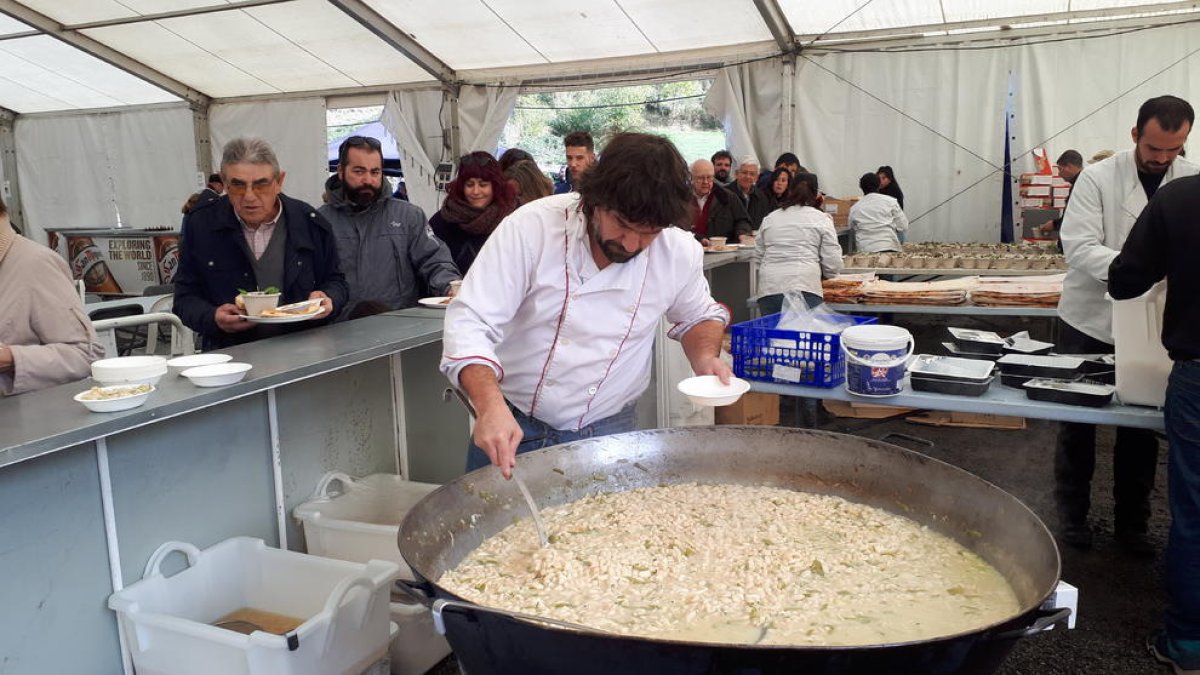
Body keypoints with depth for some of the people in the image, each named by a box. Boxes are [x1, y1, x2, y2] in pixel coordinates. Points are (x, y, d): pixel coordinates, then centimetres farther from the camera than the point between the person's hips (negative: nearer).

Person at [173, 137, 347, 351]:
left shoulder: (311, 223, 2)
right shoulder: (199, 225, 2)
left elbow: (336, 282, 14)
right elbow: (185, 297, 6)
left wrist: (328, 299, -8)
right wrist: (213, 318, -15)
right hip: (229, 355, 2)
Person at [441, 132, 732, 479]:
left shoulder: (680, 253, -7)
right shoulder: (532, 226, -18)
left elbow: (700, 316, 13)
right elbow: (470, 322, -22)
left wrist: (706, 357, -8)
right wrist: (491, 406, -37)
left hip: (607, 435, 2)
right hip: (511, 426, -1)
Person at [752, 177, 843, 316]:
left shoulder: (769, 218, 18)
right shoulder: (821, 218, 8)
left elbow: (758, 258, 19)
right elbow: (833, 264, 3)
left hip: (768, 289, 3)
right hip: (804, 289, -3)